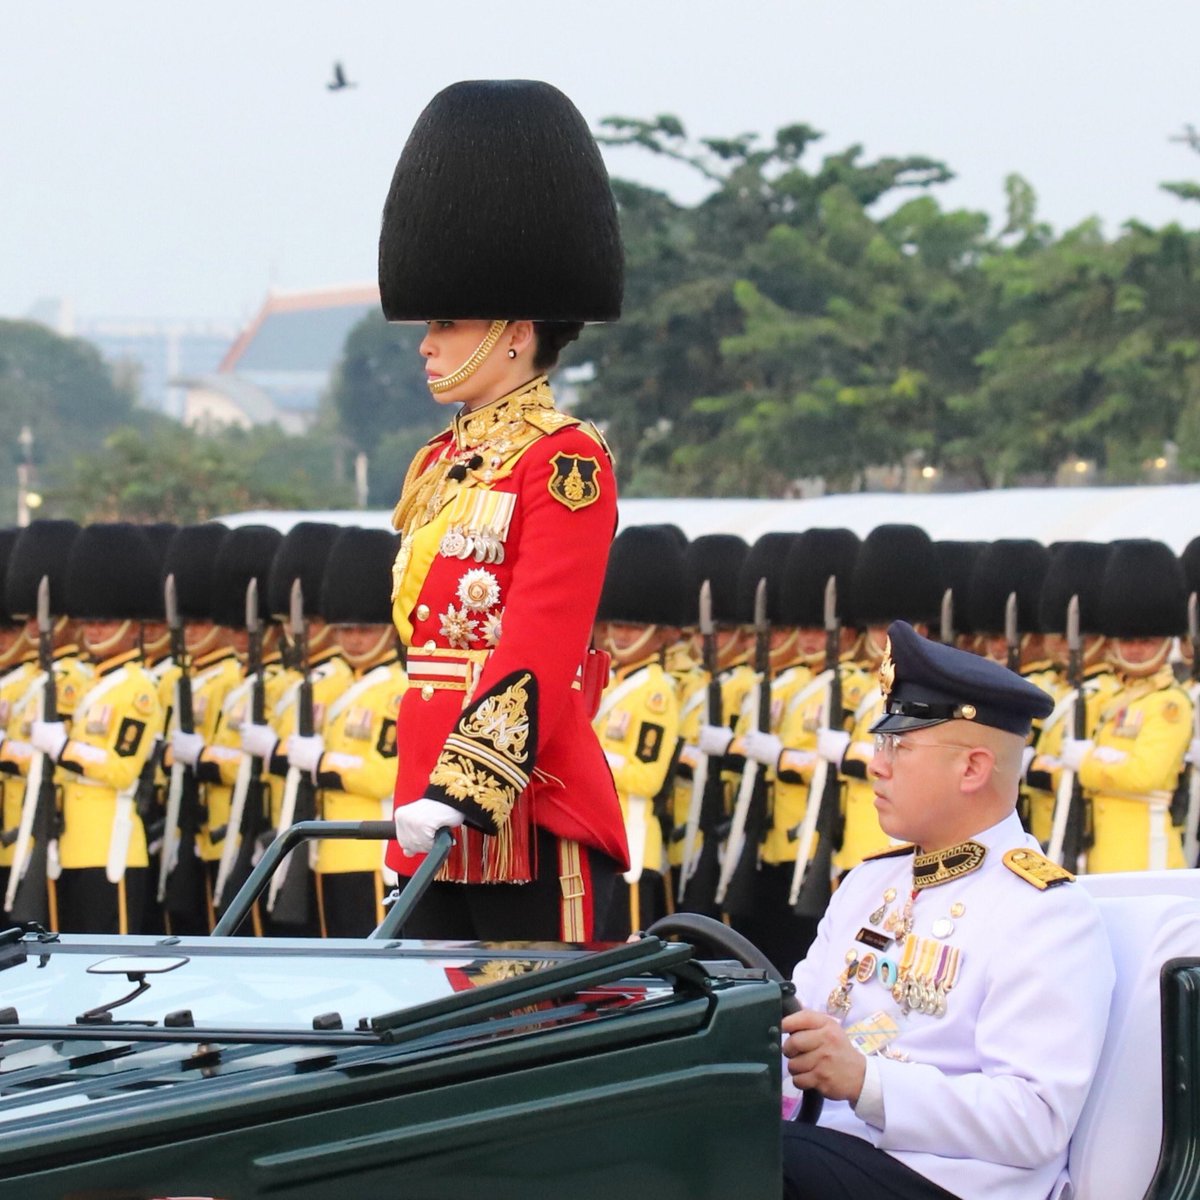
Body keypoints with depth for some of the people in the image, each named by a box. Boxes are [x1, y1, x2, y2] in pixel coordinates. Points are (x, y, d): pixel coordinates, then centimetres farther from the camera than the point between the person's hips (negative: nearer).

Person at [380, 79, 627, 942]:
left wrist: (464, 790, -26)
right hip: (435, 818, 8)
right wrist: (424, 792, 18)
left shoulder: (566, 463, -9)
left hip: (532, 820, -8)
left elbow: (538, 651, -18)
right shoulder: (441, 465, 16)